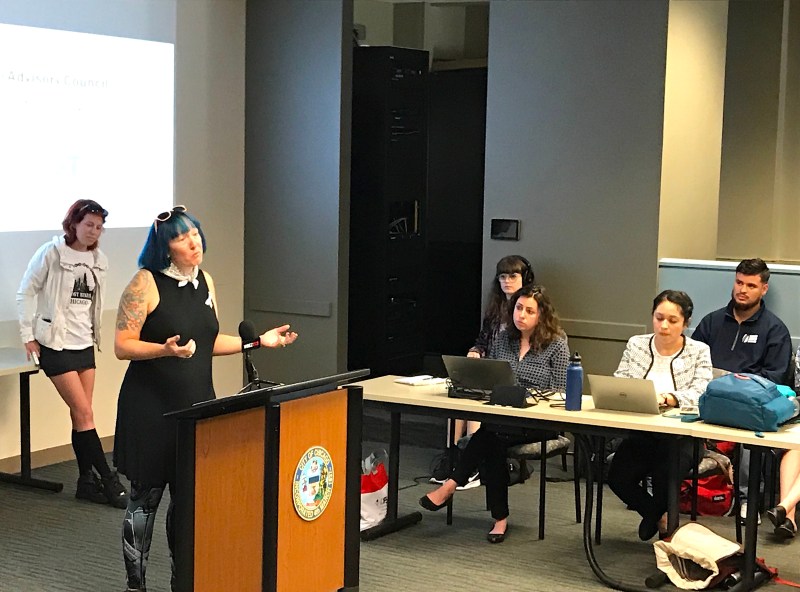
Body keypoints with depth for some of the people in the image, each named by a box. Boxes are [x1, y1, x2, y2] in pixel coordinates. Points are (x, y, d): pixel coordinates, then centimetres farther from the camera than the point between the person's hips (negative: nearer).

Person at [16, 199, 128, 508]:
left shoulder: (98, 260, 8)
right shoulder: (51, 253, -9)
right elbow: (26, 293, -4)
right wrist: (28, 335, -5)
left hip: (84, 344, 6)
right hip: (56, 344, -5)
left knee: (81, 416, 5)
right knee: (84, 413, -7)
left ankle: (87, 481, 9)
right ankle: (109, 481, -4)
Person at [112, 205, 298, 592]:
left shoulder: (205, 281, 10)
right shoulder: (146, 284, -11)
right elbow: (122, 346, -13)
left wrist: (258, 341, 12)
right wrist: (165, 349, -29)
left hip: (196, 403, 6)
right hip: (151, 408, -6)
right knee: (146, 495, 1)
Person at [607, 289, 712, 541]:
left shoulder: (699, 351, 2)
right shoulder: (635, 345, 10)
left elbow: (700, 393, -13)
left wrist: (669, 398, -33)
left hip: (682, 436, -3)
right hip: (640, 433, 3)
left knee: (664, 475, -30)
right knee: (618, 478, -22)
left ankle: (655, 517, 9)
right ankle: (661, 518, 8)